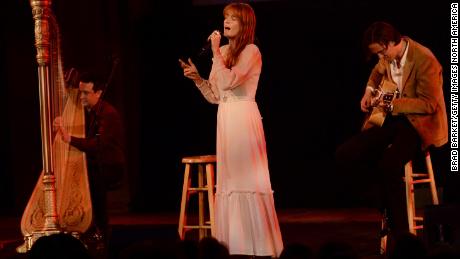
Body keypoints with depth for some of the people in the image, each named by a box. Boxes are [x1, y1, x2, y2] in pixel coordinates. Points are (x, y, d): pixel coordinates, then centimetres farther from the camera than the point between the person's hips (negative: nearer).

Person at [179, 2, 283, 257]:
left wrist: (216, 51, -13)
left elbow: (229, 81, -20)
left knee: (246, 179, -7)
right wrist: (196, 77, 3)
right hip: (224, 119, 8)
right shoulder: (223, 52, 15)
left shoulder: (251, 51, -7)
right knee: (228, 181, 9)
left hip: (244, 119, -8)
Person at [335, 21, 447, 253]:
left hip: (419, 123, -8)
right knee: (344, 156, -8)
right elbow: (378, 72, 29)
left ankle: (400, 232, -21)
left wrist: (393, 105, -23)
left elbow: (429, 104, -19)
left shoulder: (424, 59, -19)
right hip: (392, 120, 8)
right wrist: (370, 91, 9)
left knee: (389, 165, -35)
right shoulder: (387, 57, 4)